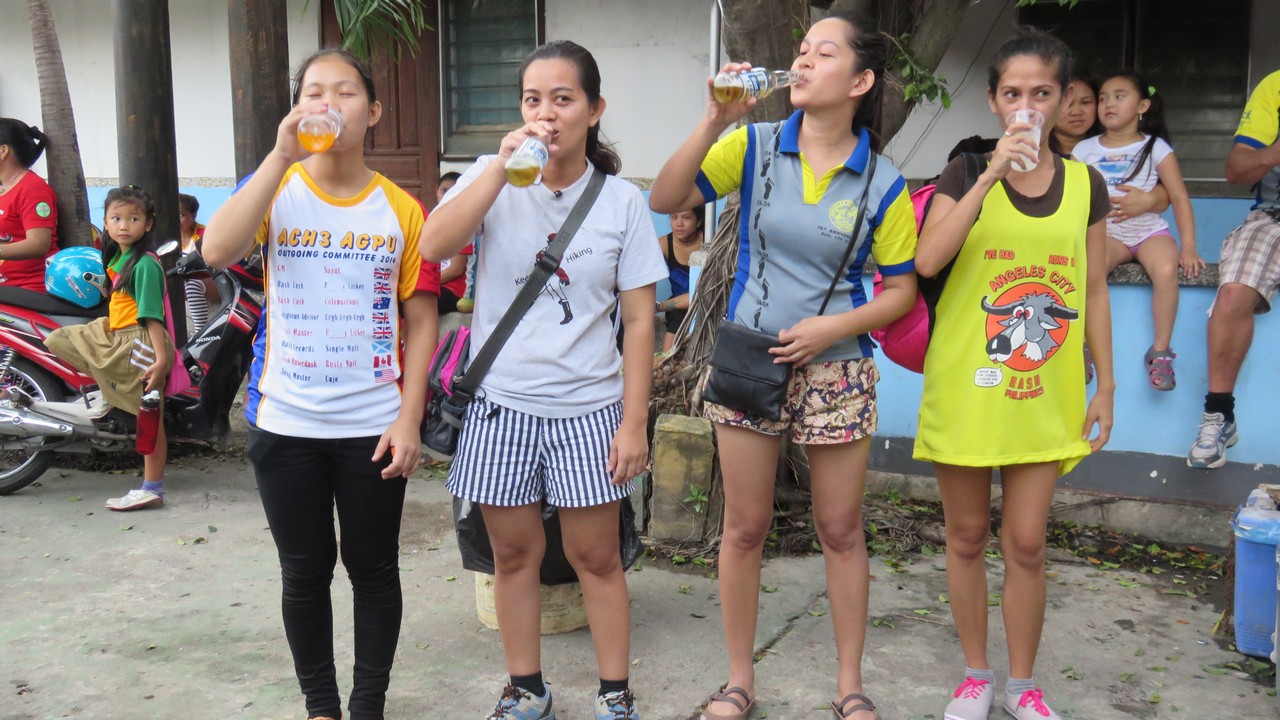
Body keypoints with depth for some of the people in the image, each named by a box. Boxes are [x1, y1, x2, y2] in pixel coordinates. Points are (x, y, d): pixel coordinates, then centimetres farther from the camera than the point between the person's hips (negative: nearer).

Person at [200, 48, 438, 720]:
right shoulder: (274, 187, 0)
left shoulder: (401, 209, 0)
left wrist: (409, 418, -7)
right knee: (305, 572, 12)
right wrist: (281, 155, -22)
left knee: (373, 570, 10)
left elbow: (421, 322, 1)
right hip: (286, 424, 0)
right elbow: (217, 250, -21)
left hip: (374, 427, 0)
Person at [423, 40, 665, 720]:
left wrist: (634, 422, -5)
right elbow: (434, 245, -19)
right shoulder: (492, 180, 1)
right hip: (502, 404, 1)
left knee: (596, 557, 7)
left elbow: (638, 322, -1)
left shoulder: (622, 201, -1)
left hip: (587, 408, -1)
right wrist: (503, 164, -22)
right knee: (513, 553, 12)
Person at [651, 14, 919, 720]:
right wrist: (714, 122, -18)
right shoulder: (755, 146, -2)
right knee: (744, 526, 9)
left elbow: (902, 290, 0)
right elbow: (665, 200, -8)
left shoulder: (882, 184, -5)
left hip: (835, 370, -1)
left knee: (840, 530, 8)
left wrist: (832, 328, -15)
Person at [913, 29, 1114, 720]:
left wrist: (1106, 385, 8)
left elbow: (1093, 291, 9)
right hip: (964, 388, -1)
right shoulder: (965, 175, -2)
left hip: (1044, 396, 1)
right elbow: (926, 260, -20)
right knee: (967, 538, 9)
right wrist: (990, 177, -25)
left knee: (1026, 542, 4)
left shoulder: (1086, 185, 6)